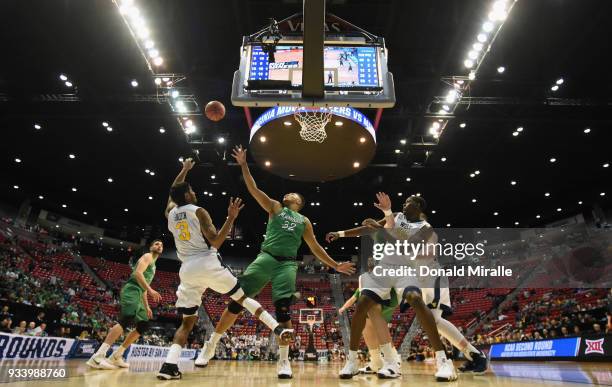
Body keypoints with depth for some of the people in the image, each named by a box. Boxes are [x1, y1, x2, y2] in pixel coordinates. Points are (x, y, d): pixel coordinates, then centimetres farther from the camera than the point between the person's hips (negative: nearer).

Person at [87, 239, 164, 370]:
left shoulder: (153, 265, 29)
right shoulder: (147, 256, 1)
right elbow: (138, 273, -17)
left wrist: (147, 306, 28)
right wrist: (151, 290, -24)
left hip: (137, 294, 10)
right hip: (131, 291, -10)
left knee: (143, 325, 8)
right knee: (126, 320, -28)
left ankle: (116, 356, 10)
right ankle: (98, 356, -33)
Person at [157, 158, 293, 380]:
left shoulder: (170, 213, 14)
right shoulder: (197, 211, -3)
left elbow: (173, 192, 37)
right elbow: (216, 242, -11)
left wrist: (184, 170, 46)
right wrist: (231, 218, -10)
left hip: (187, 270, 4)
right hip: (208, 265, -4)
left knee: (187, 322, 11)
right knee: (242, 298, 9)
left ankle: (169, 365, -5)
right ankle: (278, 329, 5)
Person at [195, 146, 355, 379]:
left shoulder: (304, 221, 23)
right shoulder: (275, 208, 19)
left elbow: (315, 248, 23)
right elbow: (253, 189, 11)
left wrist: (335, 265, 18)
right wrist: (244, 165, 5)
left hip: (287, 264, 1)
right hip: (266, 258, -1)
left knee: (283, 309, -9)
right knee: (237, 301, -5)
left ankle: (283, 361, 4)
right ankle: (211, 346, 10)